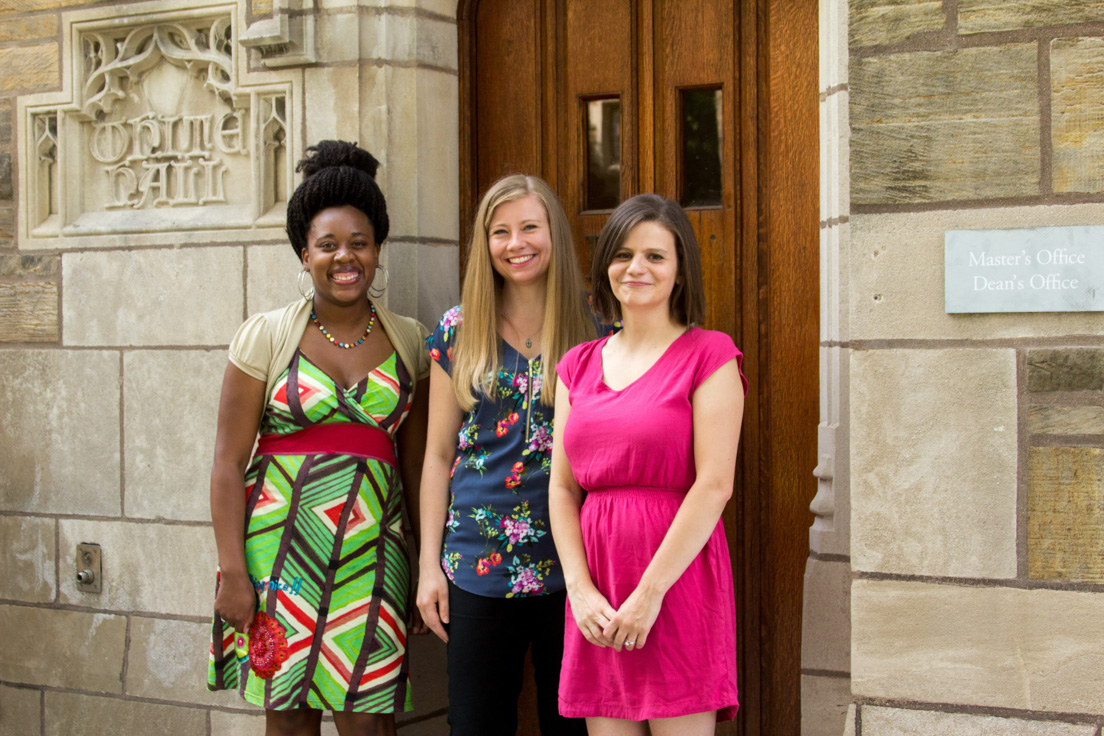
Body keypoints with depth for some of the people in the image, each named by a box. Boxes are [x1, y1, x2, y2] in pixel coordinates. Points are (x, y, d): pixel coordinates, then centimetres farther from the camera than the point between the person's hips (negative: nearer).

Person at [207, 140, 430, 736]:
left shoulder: (409, 342, 8)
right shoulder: (266, 336, 1)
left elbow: (416, 462, 12)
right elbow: (228, 462, -1)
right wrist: (232, 571, -8)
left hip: (370, 554, 1)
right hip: (281, 549, -1)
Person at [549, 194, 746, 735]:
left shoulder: (708, 355, -2)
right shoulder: (580, 365, 13)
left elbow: (715, 485, -10)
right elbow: (562, 488, 8)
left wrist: (650, 593, -14)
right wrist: (581, 590, -5)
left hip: (679, 582, -4)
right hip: (597, 601, 4)